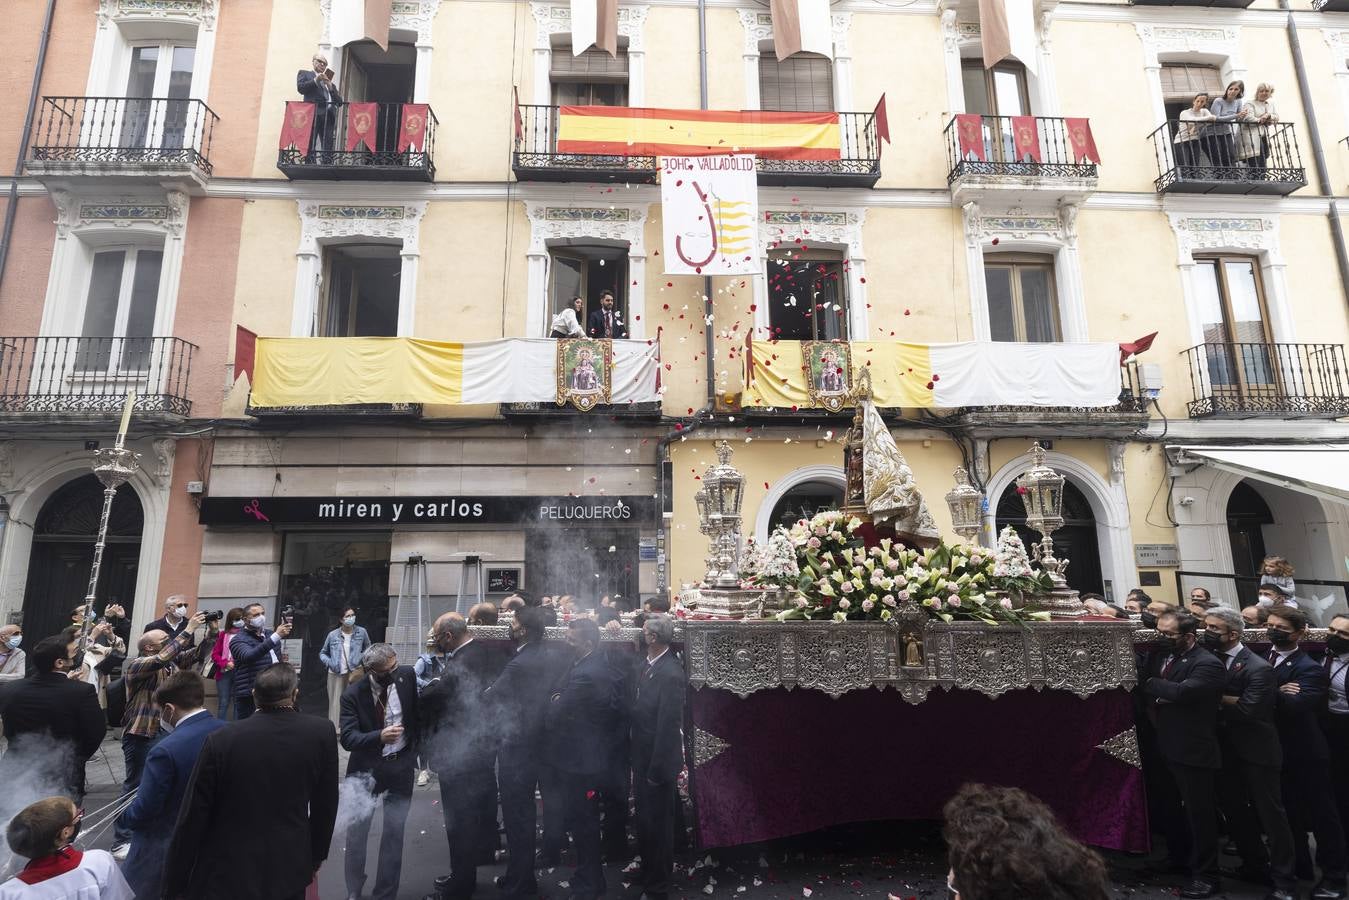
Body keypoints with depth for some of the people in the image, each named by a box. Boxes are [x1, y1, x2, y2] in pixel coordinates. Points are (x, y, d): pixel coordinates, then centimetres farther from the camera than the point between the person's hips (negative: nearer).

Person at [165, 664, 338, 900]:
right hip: (290, 870, 1)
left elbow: (192, 820, -11)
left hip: (227, 874, -1)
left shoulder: (221, 741, -17)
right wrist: (316, 856, 15)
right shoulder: (322, 732, -12)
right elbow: (326, 805, -1)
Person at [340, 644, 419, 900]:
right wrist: (379, 737, -39)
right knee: (356, 833, 12)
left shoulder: (407, 676, -12)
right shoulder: (353, 694, -17)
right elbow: (347, 738, -22)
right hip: (366, 769, -1)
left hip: (401, 766, 1)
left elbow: (419, 713, 1)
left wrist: (417, 750, 2)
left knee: (394, 835, 7)